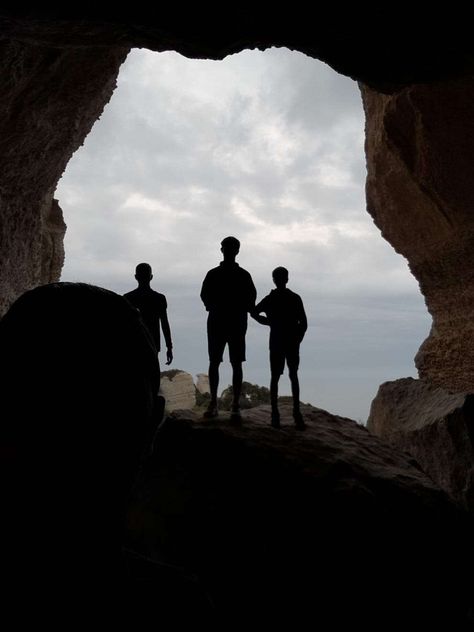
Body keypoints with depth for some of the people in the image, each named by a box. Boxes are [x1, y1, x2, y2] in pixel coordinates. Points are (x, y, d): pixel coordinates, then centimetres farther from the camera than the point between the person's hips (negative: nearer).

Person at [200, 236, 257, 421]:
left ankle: (235, 406, 5)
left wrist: (241, 311, -13)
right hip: (216, 323, 1)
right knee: (214, 363, 3)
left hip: (237, 324, -1)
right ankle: (213, 403, 13)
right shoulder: (213, 274, 7)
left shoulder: (244, 275, 4)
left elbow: (251, 298, 2)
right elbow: (205, 296, 6)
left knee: (236, 365, -1)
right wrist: (214, 308, -11)